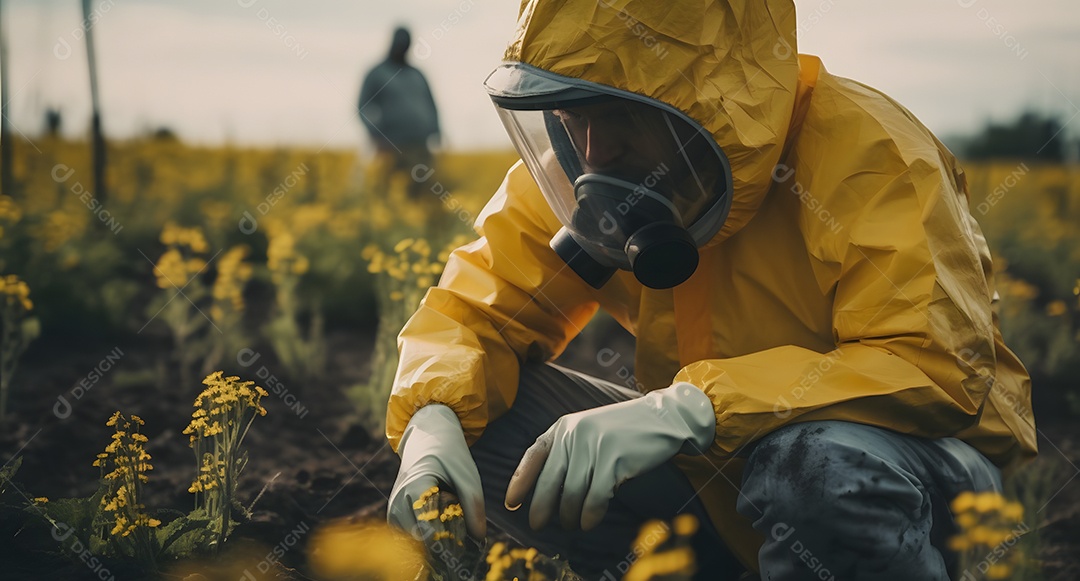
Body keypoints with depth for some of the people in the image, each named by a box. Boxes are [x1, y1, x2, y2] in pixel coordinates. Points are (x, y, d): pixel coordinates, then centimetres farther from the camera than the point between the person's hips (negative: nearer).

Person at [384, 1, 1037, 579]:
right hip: (722, 476, 5)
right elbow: (474, 310, -1)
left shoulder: (861, 154, -24)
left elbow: (940, 370, -33)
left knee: (832, 462, -41)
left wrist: (691, 408, -42)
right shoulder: (576, 171, -6)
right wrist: (433, 423, -25)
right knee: (478, 410, -13)